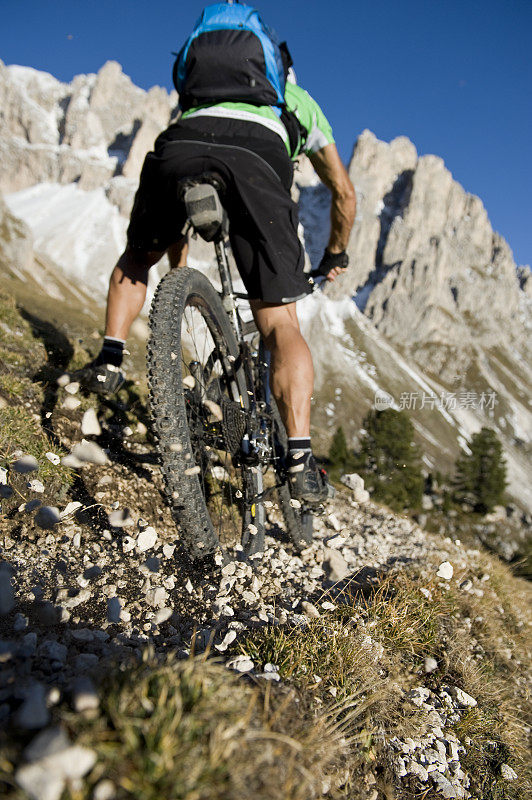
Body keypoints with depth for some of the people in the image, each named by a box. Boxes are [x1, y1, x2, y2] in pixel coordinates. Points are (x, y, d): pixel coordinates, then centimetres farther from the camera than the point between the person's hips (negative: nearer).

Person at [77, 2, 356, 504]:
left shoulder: (198, 94, 46)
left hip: (178, 147, 2)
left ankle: (109, 359, 15)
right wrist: (336, 256, 55)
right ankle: (300, 460, -13)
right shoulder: (302, 104, 42)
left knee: (137, 257, 30)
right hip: (258, 161, -2)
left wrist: (179, 275, 51)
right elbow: (344, 193, 41)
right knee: (280, 323, -2)